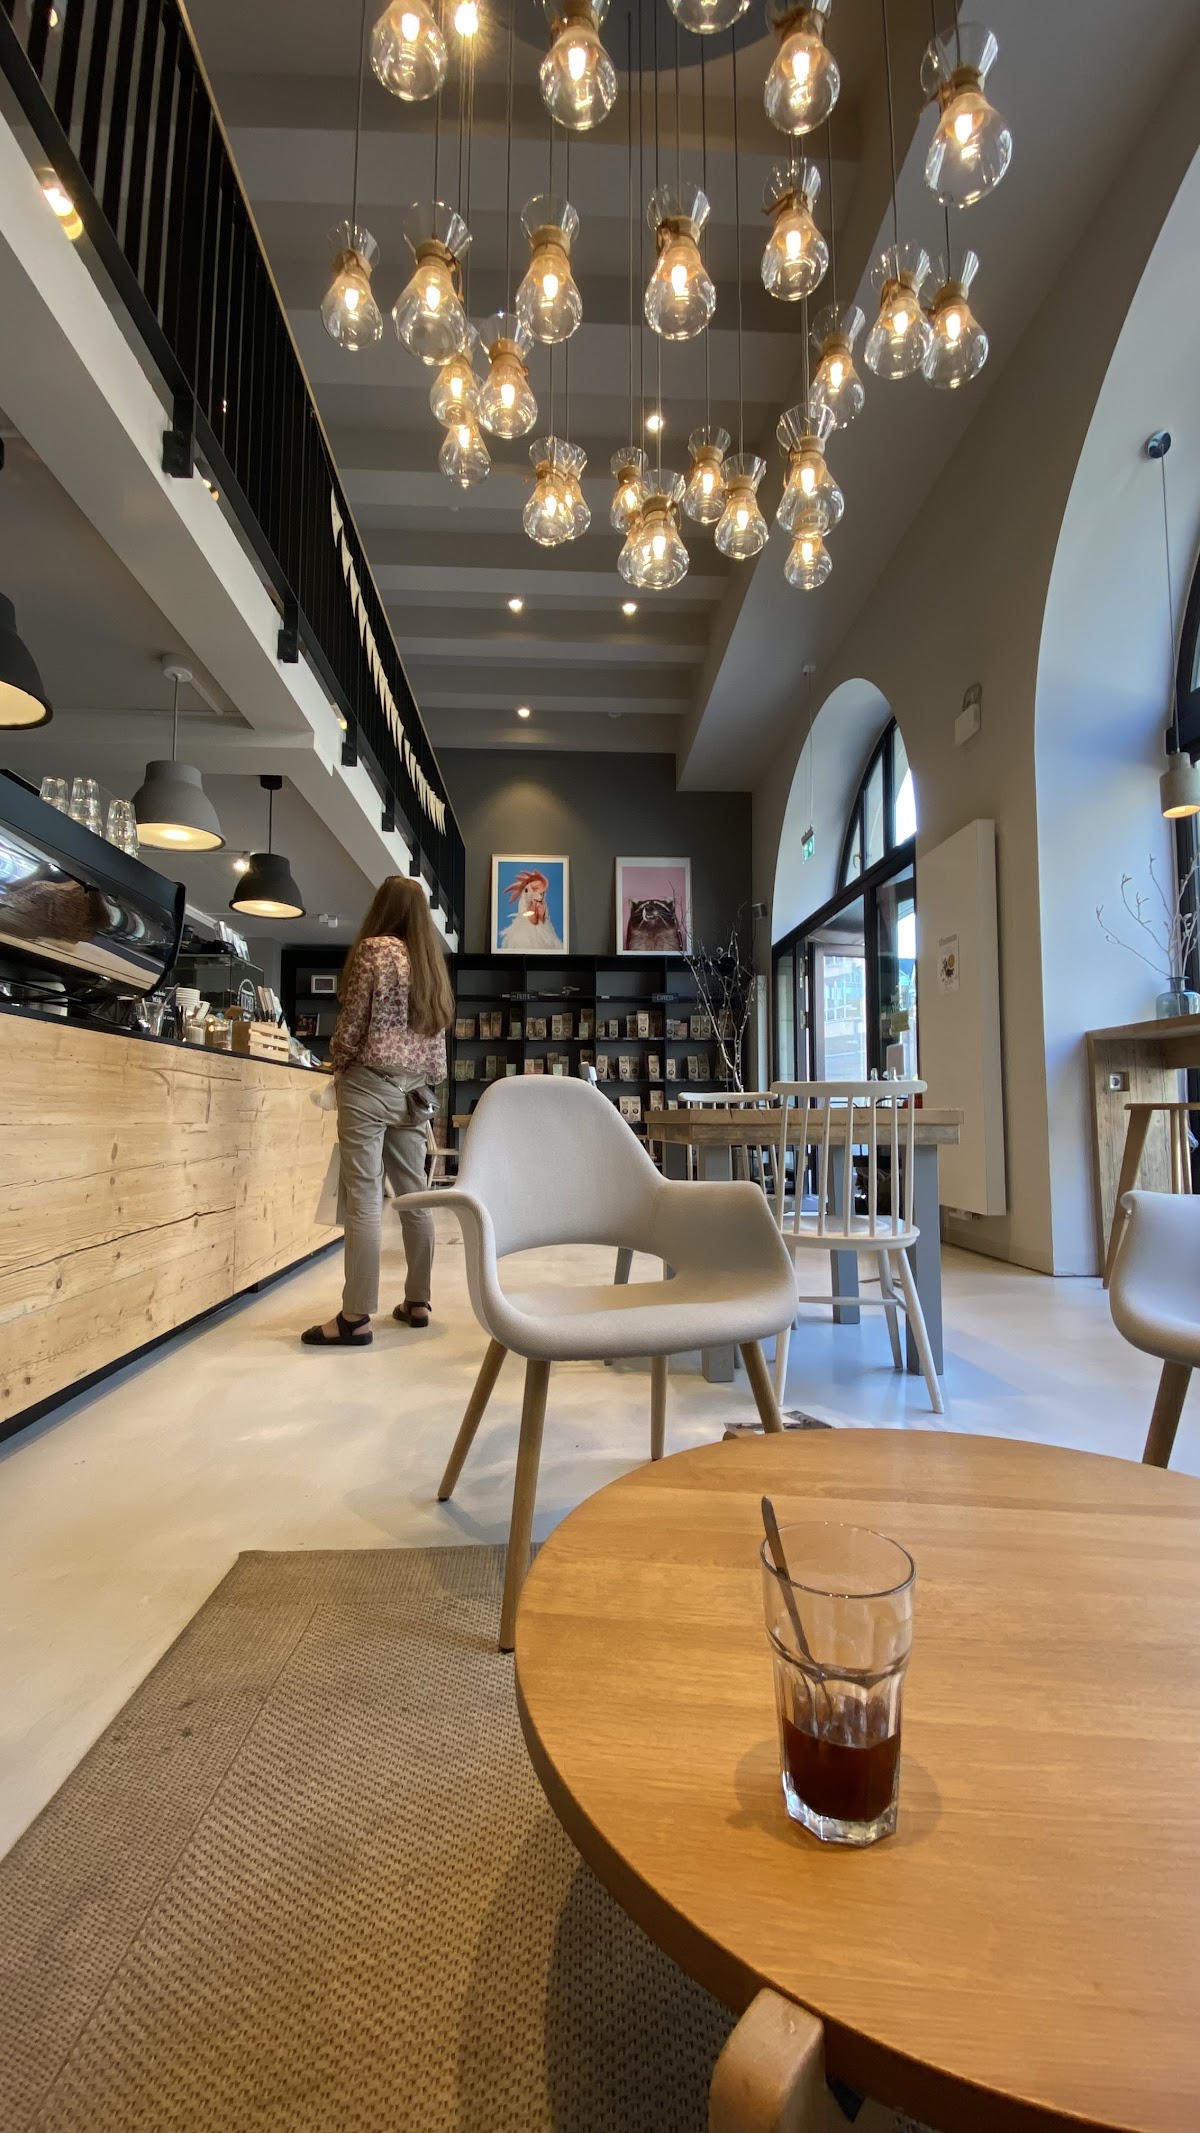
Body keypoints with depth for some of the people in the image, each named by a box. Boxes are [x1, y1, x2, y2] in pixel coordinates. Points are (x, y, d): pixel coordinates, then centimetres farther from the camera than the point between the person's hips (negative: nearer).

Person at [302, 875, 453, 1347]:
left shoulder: (373, 949, -5)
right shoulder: (431, 961, 15)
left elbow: (352, 1024, -7)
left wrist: (337, 1062, 10)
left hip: (370, 1085, -7)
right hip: (415, 1090, 7)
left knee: (363, 1199, -7)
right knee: (413, 1195, 10)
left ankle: (355, 1317, -4)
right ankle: (418, 1301, 18)